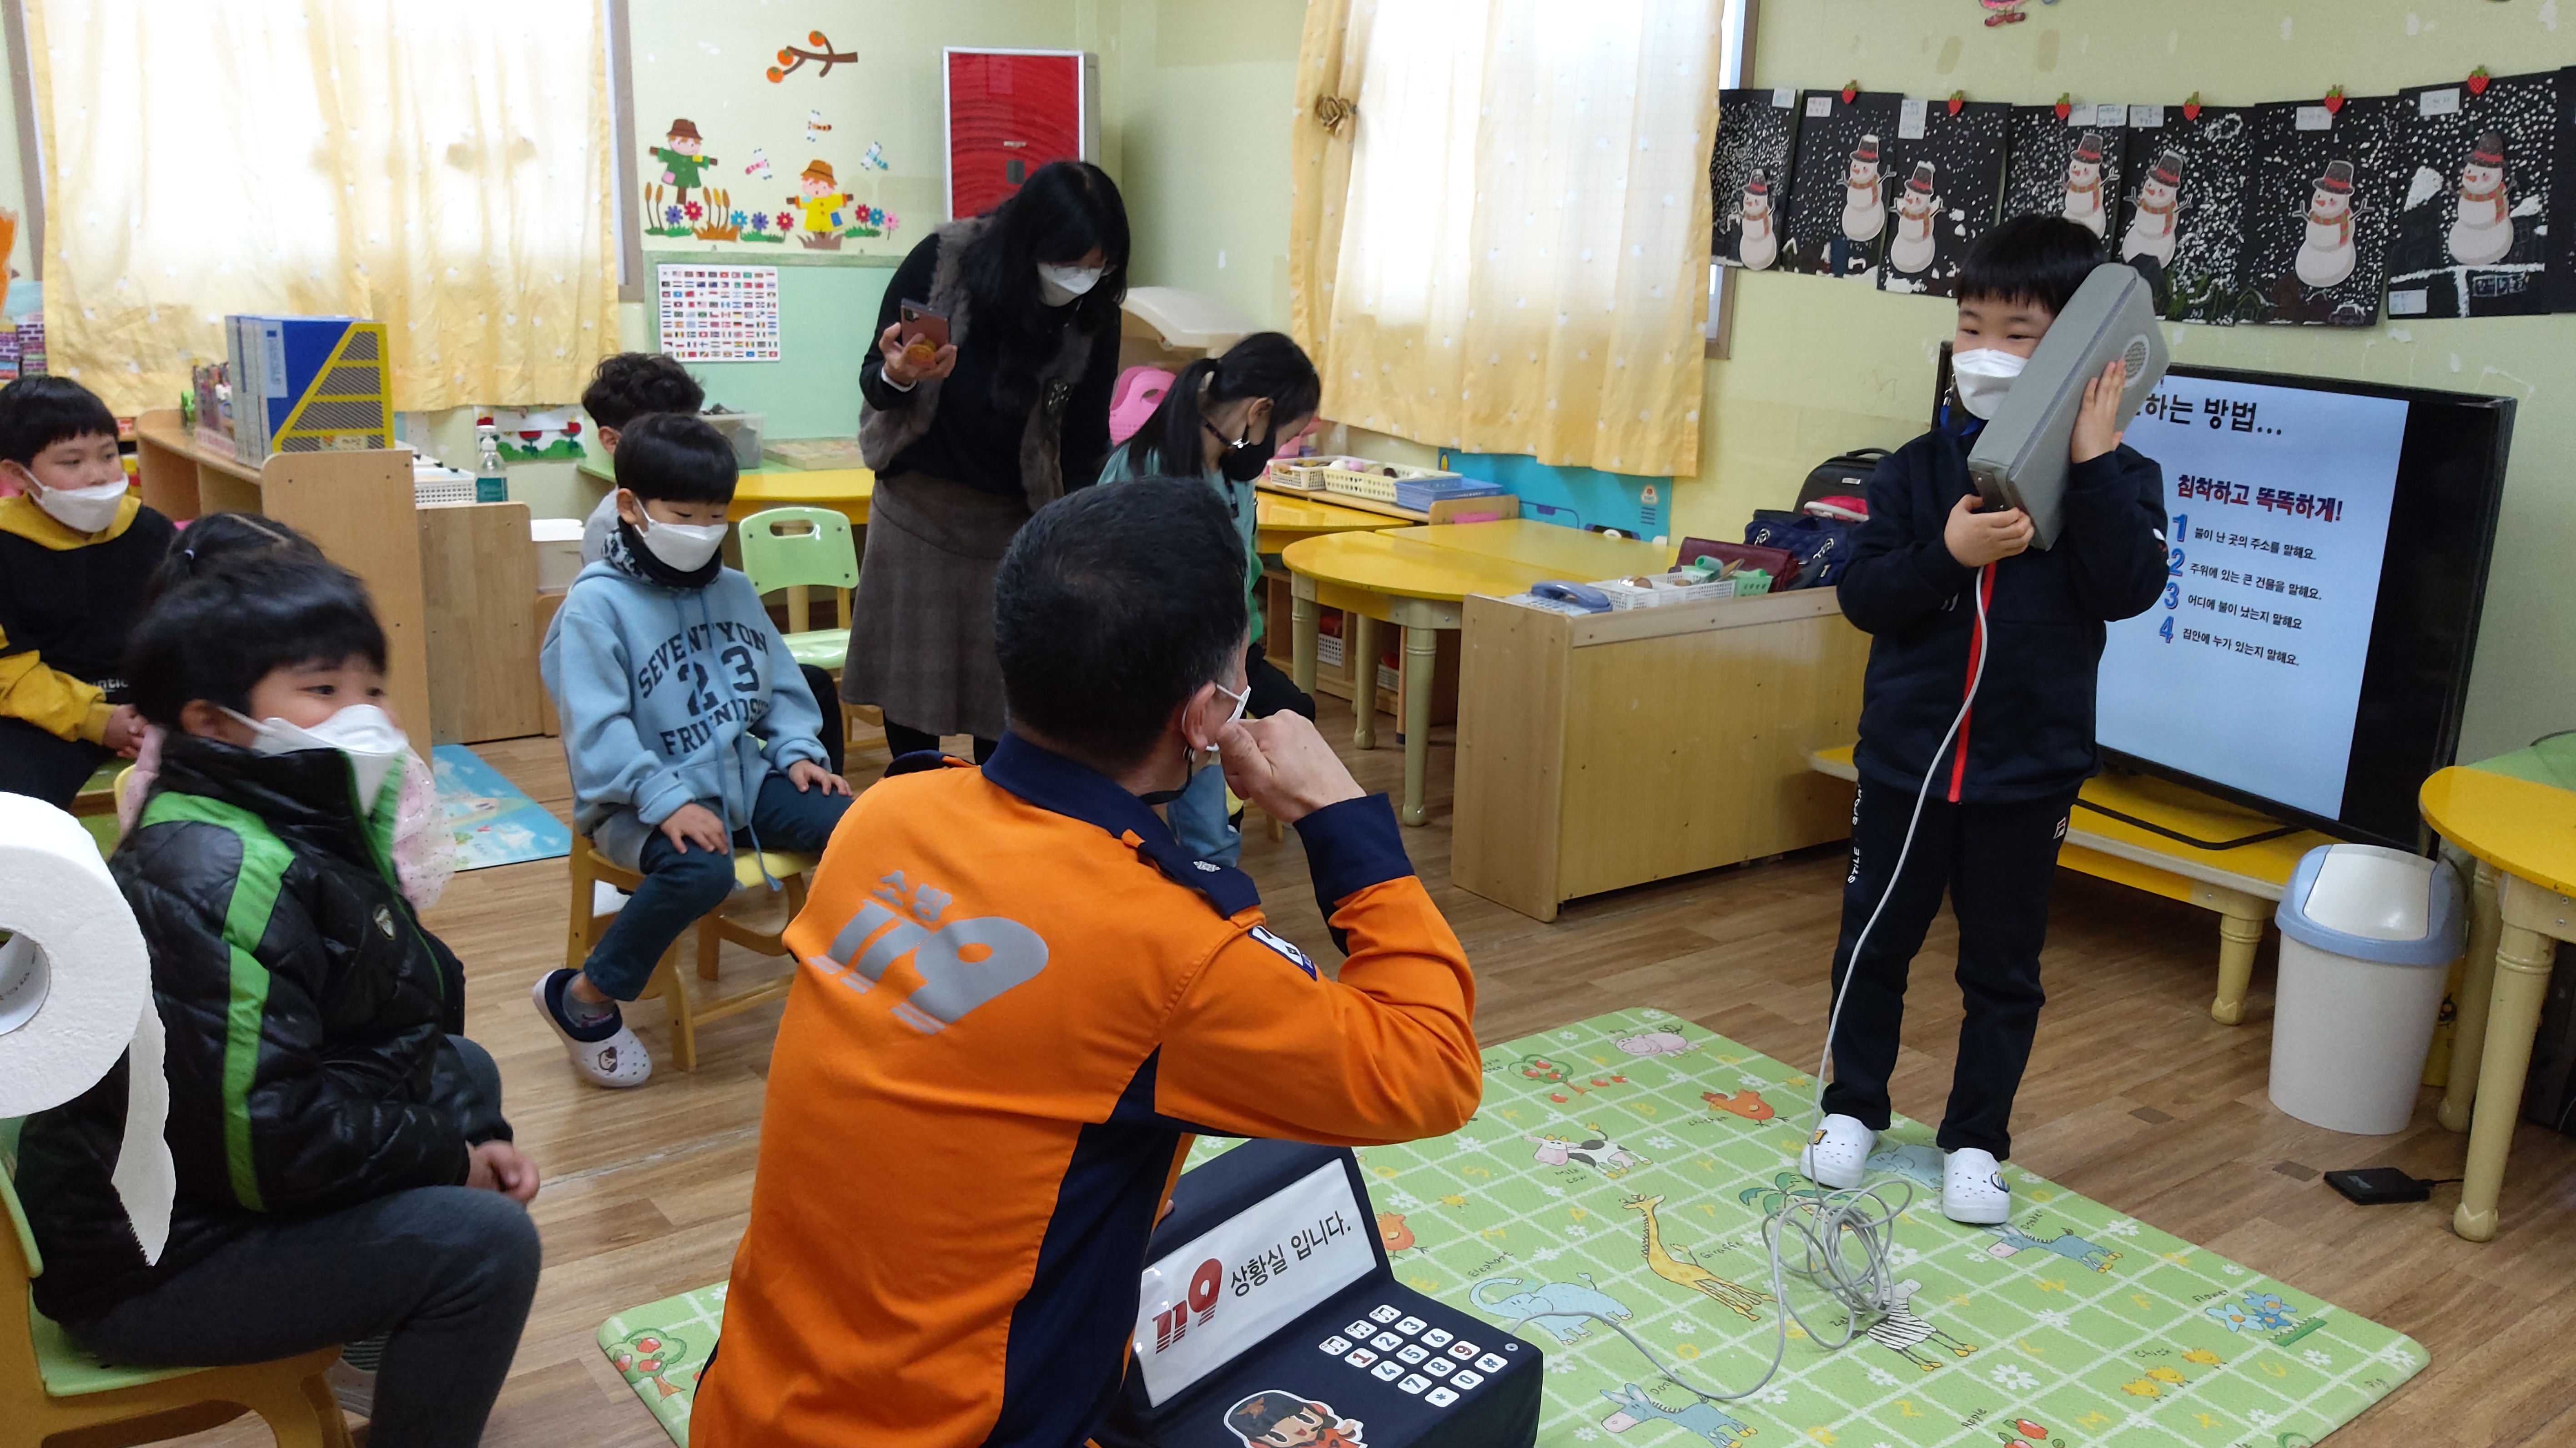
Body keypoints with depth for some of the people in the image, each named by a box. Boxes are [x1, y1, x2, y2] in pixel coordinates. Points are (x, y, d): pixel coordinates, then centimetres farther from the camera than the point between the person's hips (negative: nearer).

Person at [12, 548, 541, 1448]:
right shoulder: (218, 880, -27)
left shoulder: (313, 830, 4)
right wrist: (449, 1159, -16)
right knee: (486, 1243, -20)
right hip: (142, 1267, -10)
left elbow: (407, 1025, 12)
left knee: (464, 1071, 19)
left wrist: (467, 1139, -2)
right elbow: (259, 1142, -30)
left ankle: (382, 1340, 22)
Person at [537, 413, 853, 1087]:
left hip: (743, 779, 6)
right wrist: (668, 804, -26)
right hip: (642, 801, -6)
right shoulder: (597, 603, -10)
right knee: (701, 868, -35)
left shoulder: (734, 590, 11)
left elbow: (780, 688, 17)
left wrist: (798, 751, -1)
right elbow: (598, 730, -17)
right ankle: (584, 999, -12)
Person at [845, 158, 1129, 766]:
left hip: (1014, 515, 0)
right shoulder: (940, 262, -16)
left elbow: (1084, 443, -3)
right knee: (909, 677, 3)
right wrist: (898, 378, -30)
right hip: (919, 504, 0)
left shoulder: (1096, 317, -11)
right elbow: (873, 384, -7)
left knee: (1005, 687, -2)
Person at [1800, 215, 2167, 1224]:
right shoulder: (1920, 468, -1)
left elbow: (2129, 589, -19)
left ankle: (1976, 1140, 28)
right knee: (1875, 942, 13)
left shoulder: (2118, 478, -4)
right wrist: (1948, 554, -23)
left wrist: (2093, 461, -23)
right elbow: (1862, 593, -6)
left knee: (2003, 968, 11)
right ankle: (1853, 1110, 32)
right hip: (1906, 754, 1)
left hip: (2027, 771, -1)